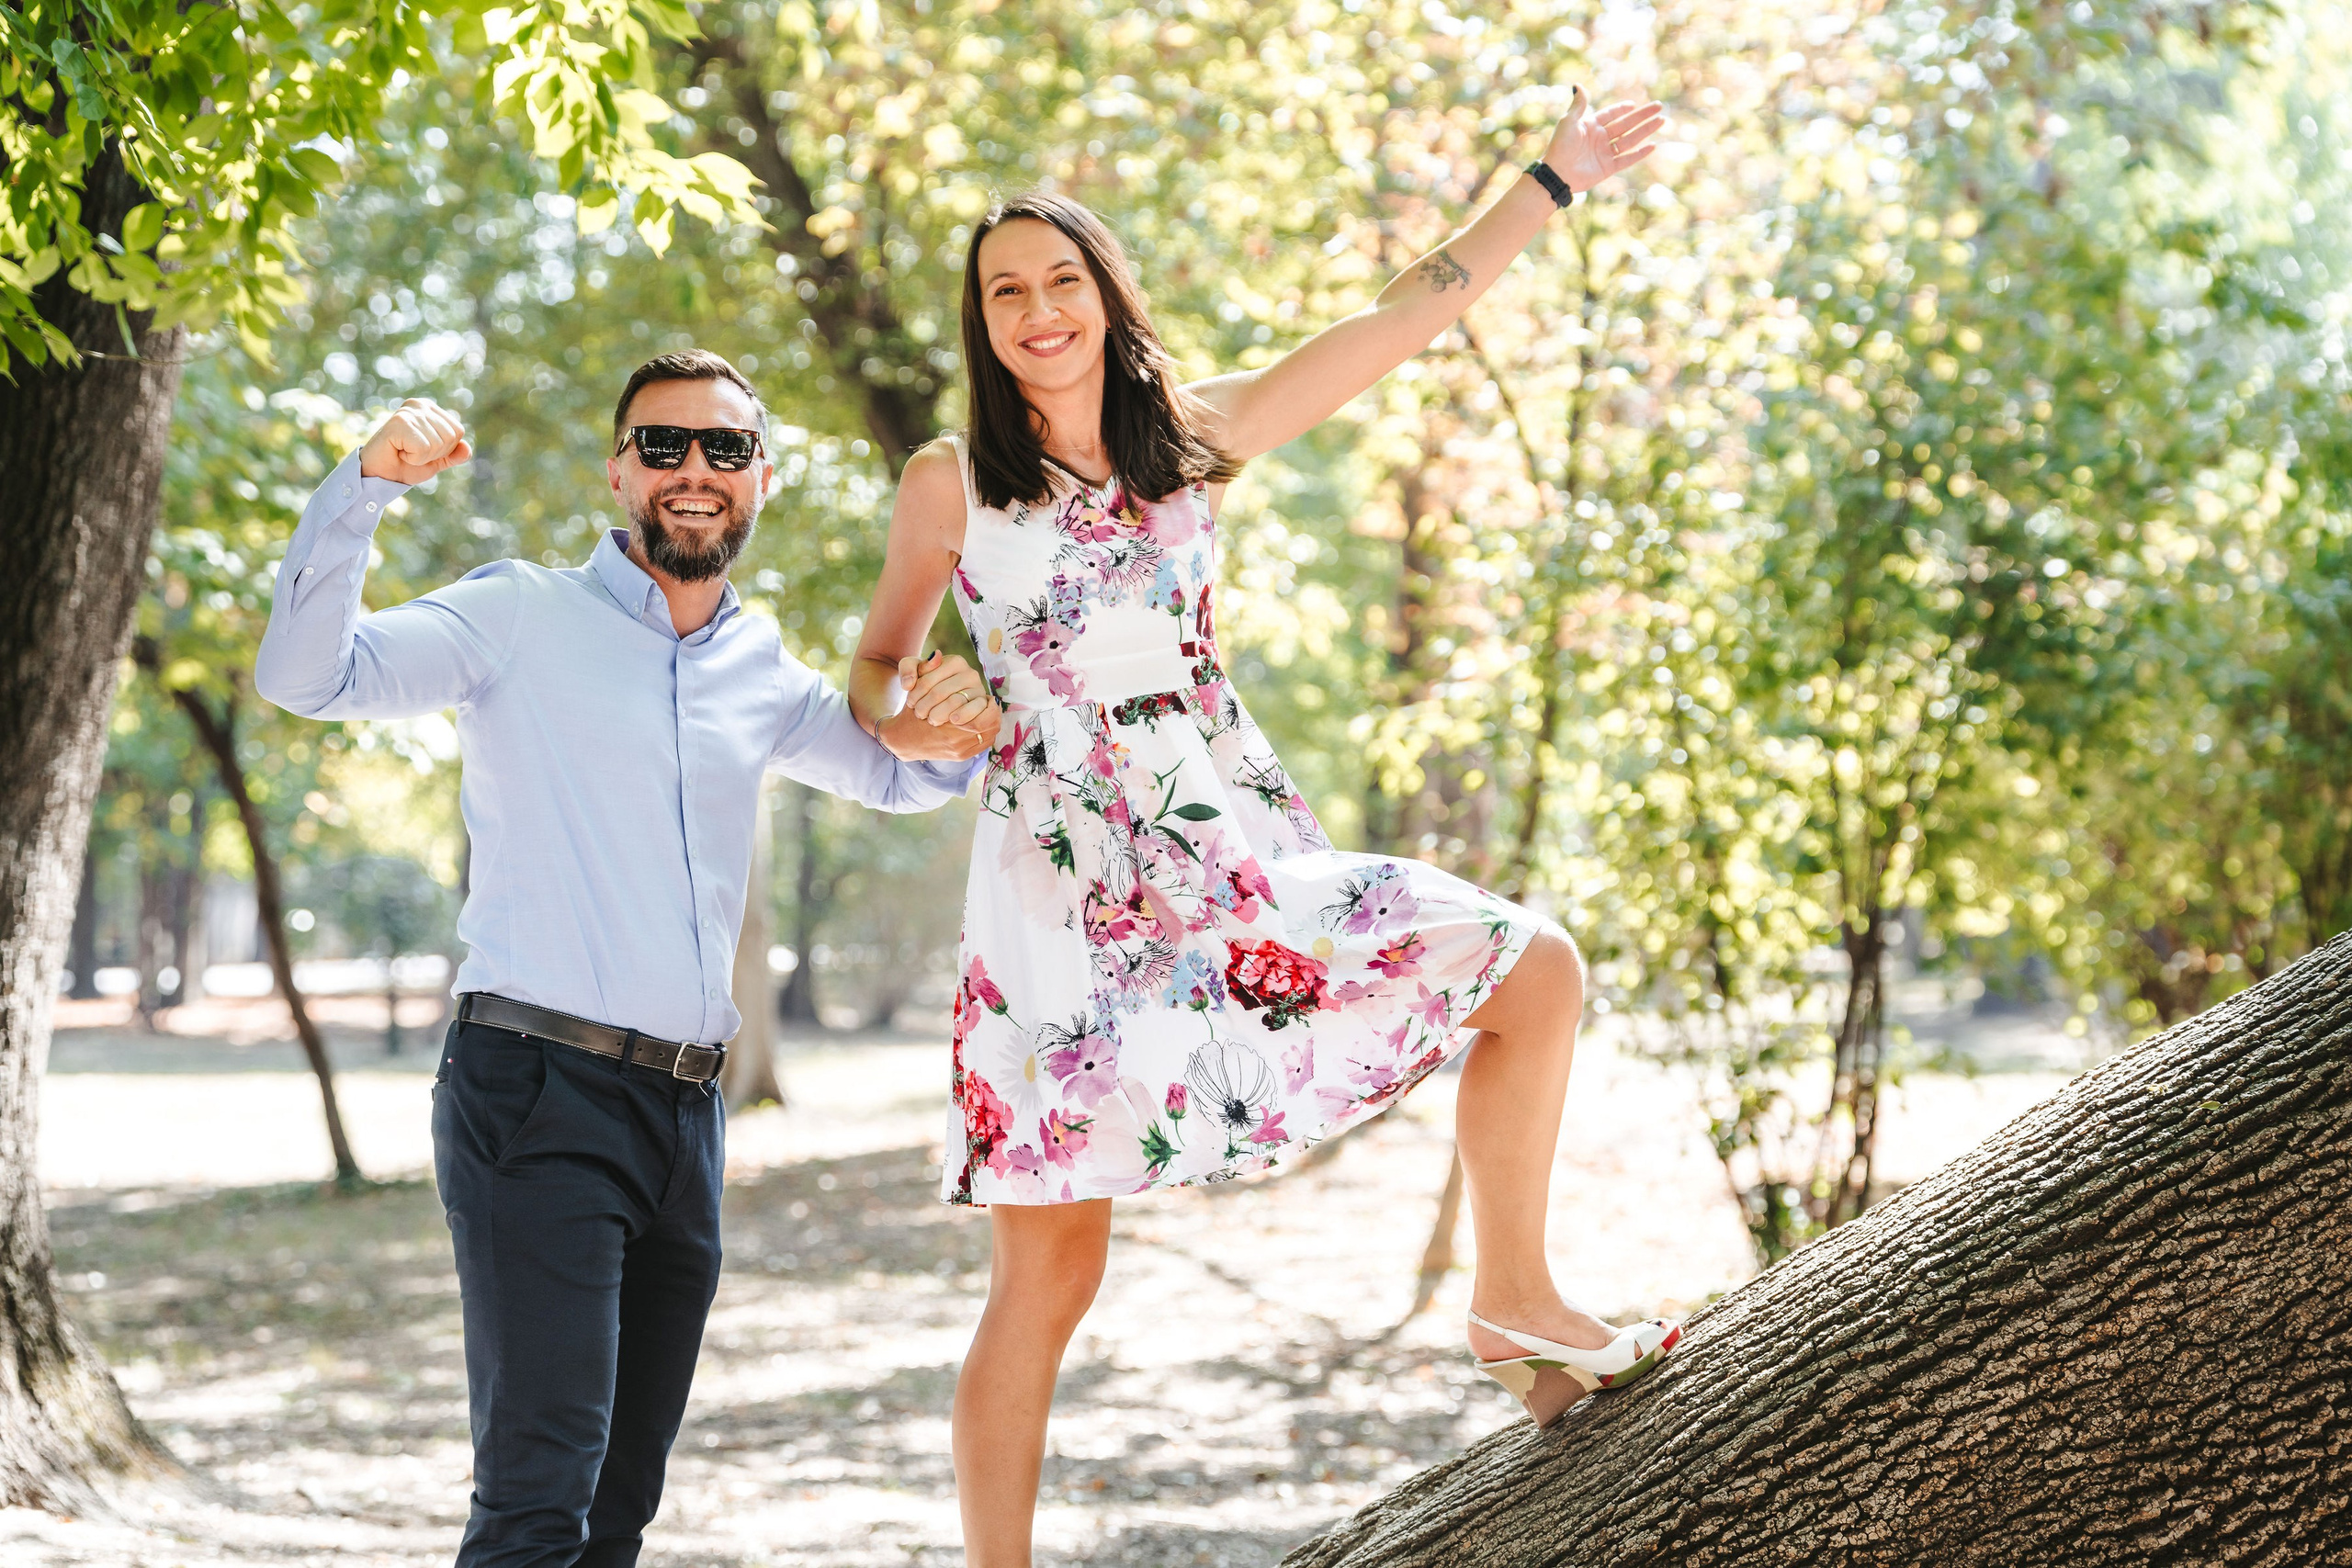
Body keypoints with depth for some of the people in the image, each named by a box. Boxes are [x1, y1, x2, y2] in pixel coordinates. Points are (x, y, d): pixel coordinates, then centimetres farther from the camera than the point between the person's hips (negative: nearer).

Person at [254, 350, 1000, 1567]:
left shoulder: (763, 675, 18)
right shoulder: (521, 620, 2)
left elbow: (894, 778, 34)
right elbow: (304, 676, -9)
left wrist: (950, 736, 10)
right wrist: (366, 485, -20)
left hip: (686, 1110, 7)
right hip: (538, 1098, -6)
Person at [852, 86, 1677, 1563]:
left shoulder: (1199, 432, 8)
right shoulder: (951, 482, 2)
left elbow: (1406, 317, 9)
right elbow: (875, 667, 12)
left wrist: (1553, 176, 10)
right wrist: (910, 722, -12)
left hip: (1241, 853, 4)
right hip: (1065, 887, -4)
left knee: (1536, 967, -4)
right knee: (1049, 1268, -6)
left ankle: (1516, 1300, 11)